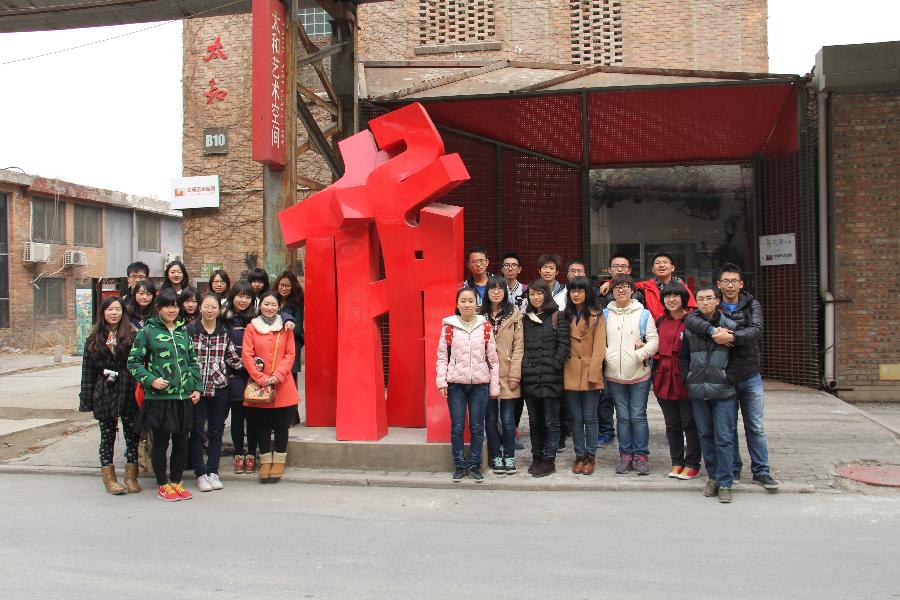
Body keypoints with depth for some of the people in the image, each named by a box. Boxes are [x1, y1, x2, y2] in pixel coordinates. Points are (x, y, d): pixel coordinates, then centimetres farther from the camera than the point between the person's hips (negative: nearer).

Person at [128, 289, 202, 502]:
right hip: (159, 397, -4)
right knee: (161, 441, 4)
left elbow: (193, 361, 18)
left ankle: (176, 482, 23)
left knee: (182, 441, 8)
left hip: (184, 396, 4)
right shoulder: (148, 332, -1)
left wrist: (197, 387, 9)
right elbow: (133, 362, -2)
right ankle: (163, 486, 17)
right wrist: (151, 380, -15)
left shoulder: (183, 331, 13)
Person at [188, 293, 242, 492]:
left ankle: (213, 472, 20)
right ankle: (200, 473, 15)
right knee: (197, 432, 5)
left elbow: (233, 359, 8)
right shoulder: (190, 330, -4)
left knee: (216, 431, 9)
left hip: (219, 388, 3)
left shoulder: (224, 332, 5)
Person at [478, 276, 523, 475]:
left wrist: (515, 373, -8)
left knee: (508, 419, 1)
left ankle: (509, 457, 13)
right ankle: (496, 457, 17)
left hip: (507, 375, -2)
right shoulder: (480, 315, 6)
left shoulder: (514, 314, 1)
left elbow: (518, 345, -2)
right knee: (491, 418, 6)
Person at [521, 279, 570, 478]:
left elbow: (563, 344, -6)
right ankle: (536, 457, 21)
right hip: (530, 377, 5)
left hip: (551, 378, -4)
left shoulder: (557, 317, -1)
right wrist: (524, 368, 4)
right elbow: (521, 345, 14)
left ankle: (549, 460, 6)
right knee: (535, 421, 12)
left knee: (551, 422, 1)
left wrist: (554, 366, -12)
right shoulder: (526, 318, 13)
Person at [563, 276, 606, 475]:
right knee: (576, 418, 8)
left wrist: (593, 374, -12)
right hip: (570, 374, 3)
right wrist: (562, 370, 0)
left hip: (590, 374, -3)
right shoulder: (565, 316, 11)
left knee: (589, 418, 3)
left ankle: (590, 457, 12)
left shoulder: (597, 316, 0)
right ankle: (579, 456, 16)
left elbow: (599, 347, -5)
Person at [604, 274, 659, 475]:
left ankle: (641, 455, 11)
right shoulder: (605, 314, 8)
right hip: (615, 375, 2)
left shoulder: (643, 314, 1)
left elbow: (654, 341, -3)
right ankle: (625, 454, 18)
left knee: (638, 416, 0)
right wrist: (607, 357, -9)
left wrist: (640, 354, -15)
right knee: (622, 417, 9)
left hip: (639, 374, -2)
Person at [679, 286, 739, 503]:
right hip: (698, 391, 3)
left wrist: (730, 378, -5)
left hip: (724, 391, -3)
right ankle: (713, 477, 22)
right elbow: (683, 357, 15)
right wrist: (688, 379, 6)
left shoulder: (729, 326, -1)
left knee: (724, 437, -4)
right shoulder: (690, 327, 6)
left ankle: (725, 483, 1)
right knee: (705, 435, 10)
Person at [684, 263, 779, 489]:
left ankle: (761, 471, 14)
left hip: (750, 377, 0)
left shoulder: (752, 305, 3)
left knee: (755, 427, 5)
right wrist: (712, 330, -33)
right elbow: (690, 320, -16)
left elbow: (757, 332, -15)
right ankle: (733, 468, 22)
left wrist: (731, 336, -31)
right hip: (724, 377, 0)